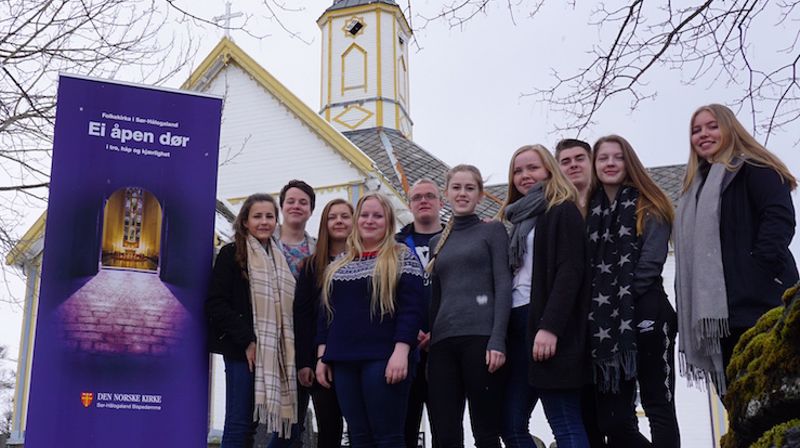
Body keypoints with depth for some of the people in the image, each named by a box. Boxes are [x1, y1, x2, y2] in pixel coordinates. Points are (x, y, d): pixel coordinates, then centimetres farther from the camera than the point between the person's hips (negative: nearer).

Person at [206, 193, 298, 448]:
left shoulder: (279, 259, 16)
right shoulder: (231, 254, -2)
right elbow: (216, 304, -10)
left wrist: (287, 349, 7)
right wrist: (247, 340, -16)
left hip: (273, 351, 6)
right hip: (243, 349, -6)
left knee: (250, 423, 7)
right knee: (238, 423, -7)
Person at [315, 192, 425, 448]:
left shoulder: (402, 258, 2)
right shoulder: (339, 264, 18)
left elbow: (411, 309, -7)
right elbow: (326, 311, 19)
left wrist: (401, 351, -18)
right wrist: (322, 356, 12)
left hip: (383, 360, -5)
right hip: (344, 361, 5)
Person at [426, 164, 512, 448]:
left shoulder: (492, 230, 8)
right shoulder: (437, 242, 22)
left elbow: (503, 286, -2)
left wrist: (498, 340, -14)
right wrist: (428, 338, 13)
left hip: (480, 337, -5)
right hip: (443, 342, 5)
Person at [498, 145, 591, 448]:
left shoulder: (563, 211, 1)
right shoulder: (518, 219, 24)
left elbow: (570, 272, -11)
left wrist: (550, 327, -22)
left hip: (546, 328, -8)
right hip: (518, 328, 8)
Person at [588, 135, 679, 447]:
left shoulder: (649, 207, 6)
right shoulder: (590, 211, 18)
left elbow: (651, 261, -6)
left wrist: (622, 294, -9)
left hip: (645, 313, -4)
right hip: (605, 322, 4)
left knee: (658, 406, -5)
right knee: (613, 420, 0)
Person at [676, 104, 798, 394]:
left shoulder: (754, 169, 4)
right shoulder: (697, 188, 27)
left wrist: (758, 264, -22)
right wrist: (696, 313, 14)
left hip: (759, 306, -8)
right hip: (718, 313, 8)